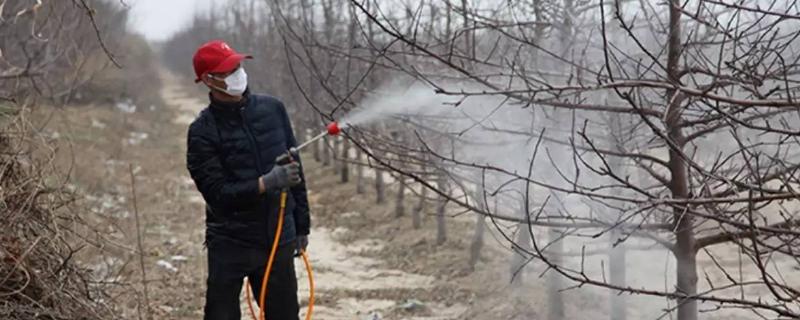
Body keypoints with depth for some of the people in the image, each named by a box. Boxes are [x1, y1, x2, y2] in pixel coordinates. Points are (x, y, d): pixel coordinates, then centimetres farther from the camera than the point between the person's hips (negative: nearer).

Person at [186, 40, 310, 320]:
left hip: (278, 242, 3)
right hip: (230, 245, -3)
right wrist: (267, 183, -25)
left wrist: (302, 226, 13)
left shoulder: (272, 109, 4)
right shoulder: (203, 131, -8)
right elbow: (217, 193, -14)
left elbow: (295, 170, 12)